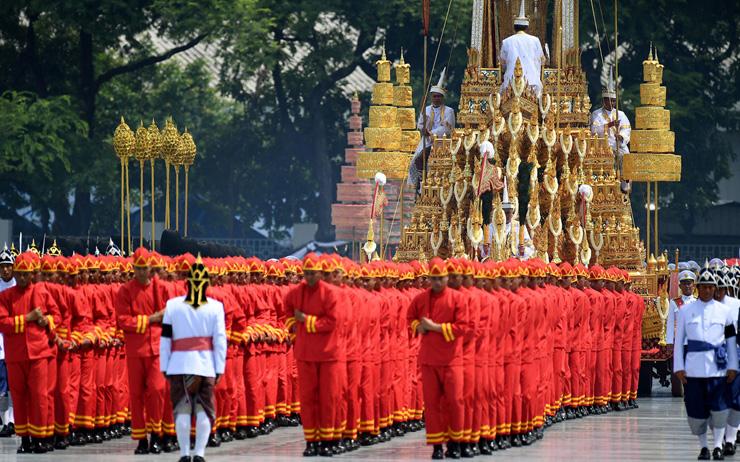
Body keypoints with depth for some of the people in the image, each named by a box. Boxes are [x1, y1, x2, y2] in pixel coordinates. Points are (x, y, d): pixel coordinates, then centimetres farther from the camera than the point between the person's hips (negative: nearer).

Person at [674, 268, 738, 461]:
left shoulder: (724, 311, 7)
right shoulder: (685, 311, 6)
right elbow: (678, 340, 7)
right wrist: (679, 367, 1)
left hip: (717, 367, 0)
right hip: (693, 369, 0)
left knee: (719, 408, -8)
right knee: (696, 410, 2)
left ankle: (718, 445, 3)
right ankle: (703, 447, 16)